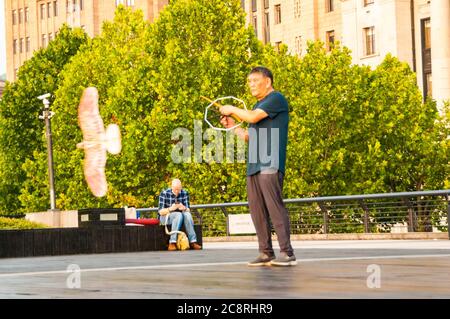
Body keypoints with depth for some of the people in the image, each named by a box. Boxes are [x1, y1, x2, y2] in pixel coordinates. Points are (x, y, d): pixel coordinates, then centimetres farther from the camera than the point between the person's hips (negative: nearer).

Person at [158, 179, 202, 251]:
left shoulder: (185, 193, -3)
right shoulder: (164, 194, -13)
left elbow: (188, 210, -6)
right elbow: (160, 212, -16)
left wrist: (184, 208, -31)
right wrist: (171, 208, -35)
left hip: (180, 216, 3)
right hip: (165, 217, -3)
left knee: (187, 214, -30)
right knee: (178, 215, -35)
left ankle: (193, 242, -35)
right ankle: (172, 243, -42)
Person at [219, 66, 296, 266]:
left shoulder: (276, 99, -2)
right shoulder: (258, 105, 25)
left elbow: (253, 117, -14)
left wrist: (232, 109, 1)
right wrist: (233, 126, 17)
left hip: (270, 165, -9)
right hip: (253, 166, 9)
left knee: (274, 206, -14)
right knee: (257, 210, 5)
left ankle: (287, 253, -15)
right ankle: (265, 253, 9)